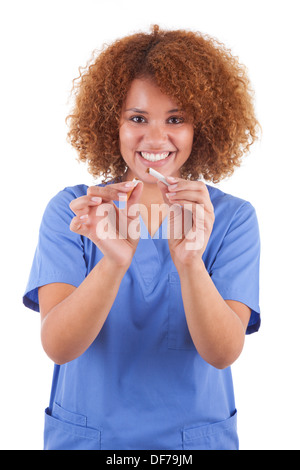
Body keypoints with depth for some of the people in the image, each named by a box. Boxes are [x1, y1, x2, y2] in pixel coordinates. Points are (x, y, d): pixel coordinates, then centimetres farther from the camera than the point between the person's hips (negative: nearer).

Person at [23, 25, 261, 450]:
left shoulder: (232, 218, -8)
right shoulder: (71, 211, -8)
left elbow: (224, 353, -18)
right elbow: (57, 347, -18)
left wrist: (189, 262, -34)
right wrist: (114, 262, -35)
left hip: (197, 436, 0)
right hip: (84, 434, 0)